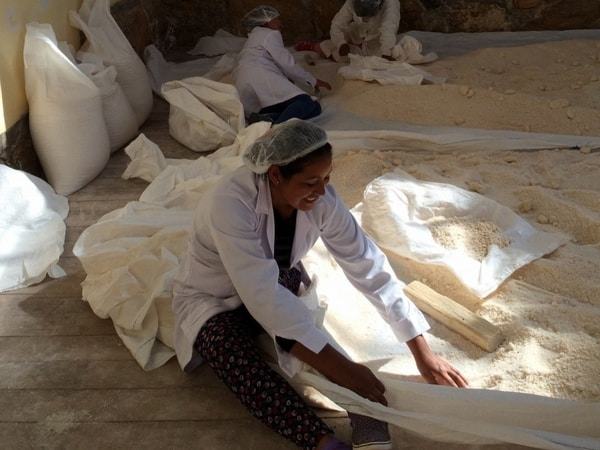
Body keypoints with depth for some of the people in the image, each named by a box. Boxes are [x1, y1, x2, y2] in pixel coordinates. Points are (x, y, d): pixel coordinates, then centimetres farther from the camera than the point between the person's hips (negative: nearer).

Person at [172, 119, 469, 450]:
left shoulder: (319, 197, -20)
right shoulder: (230, 202, -36)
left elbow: (366, 264, -19)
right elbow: (263, 296, -40)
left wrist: (421, 351, -20)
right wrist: (338, 365, -41)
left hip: (279, 282, 8)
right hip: (213, 299, -7)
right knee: (241, 364, -34)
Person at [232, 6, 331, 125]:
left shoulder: (253, 39, 41)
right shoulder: (270, 34, 14)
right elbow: (287, 65, 4)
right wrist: (313, 81, 14)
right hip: (260, 79, -8)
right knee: (310, 104, -23)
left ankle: (266, 119, -31)